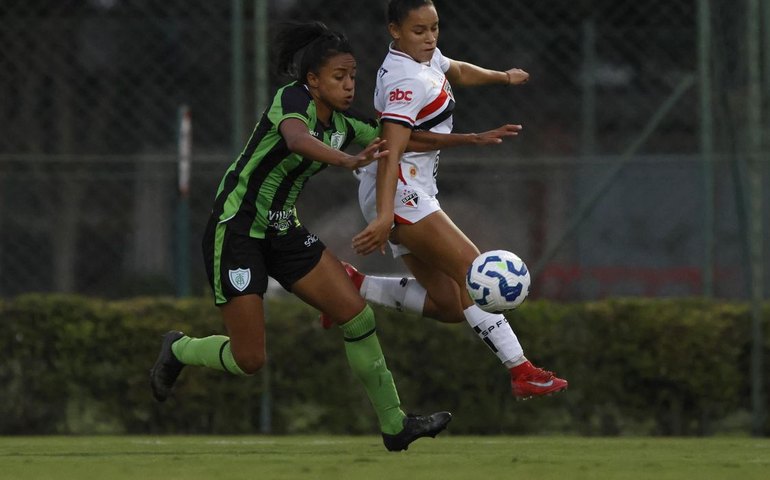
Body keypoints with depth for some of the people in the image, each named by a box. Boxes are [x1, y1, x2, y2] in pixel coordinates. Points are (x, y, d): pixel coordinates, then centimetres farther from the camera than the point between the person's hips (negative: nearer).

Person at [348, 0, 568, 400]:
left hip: (414, 194, 10)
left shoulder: (425, 57, 10)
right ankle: (520, 371, -24)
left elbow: (457, 72, 36)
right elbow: (391, 152, -28)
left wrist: (502, 77, 25)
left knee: (448, 304, 3)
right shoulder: (406, 81, -19)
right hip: (397, 192, -10)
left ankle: (352, 287, 9)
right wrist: (384, 217, -37)